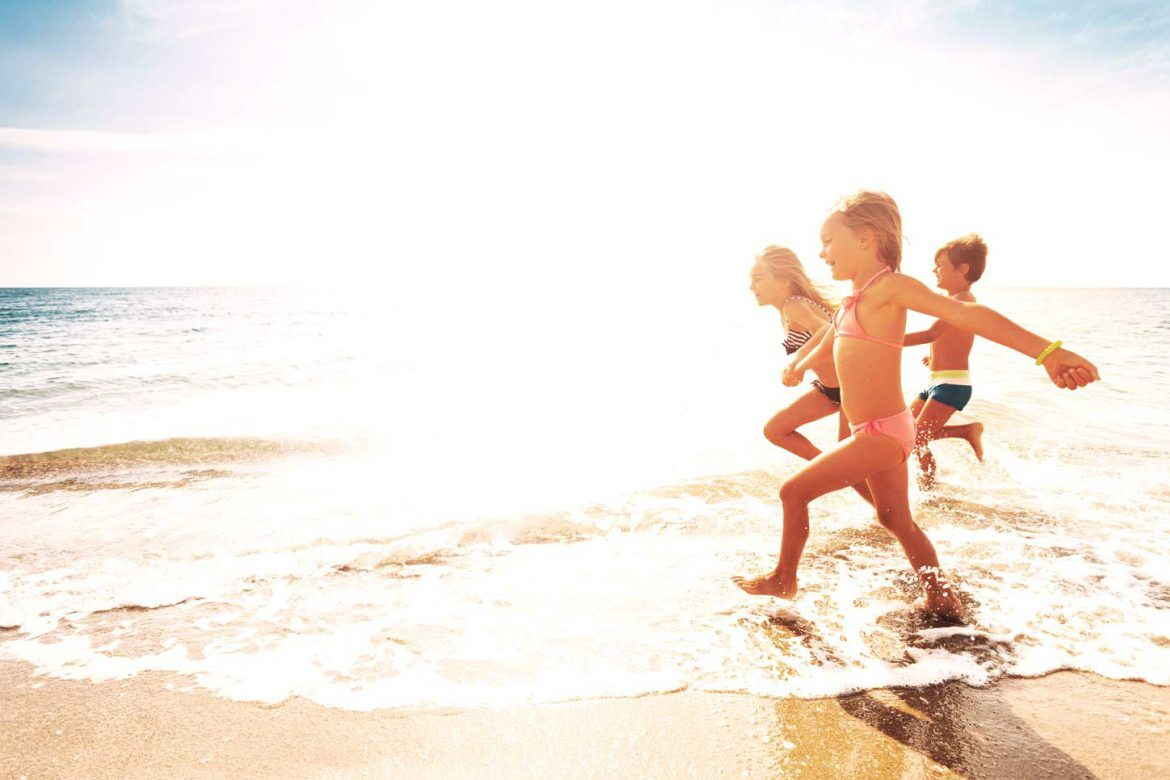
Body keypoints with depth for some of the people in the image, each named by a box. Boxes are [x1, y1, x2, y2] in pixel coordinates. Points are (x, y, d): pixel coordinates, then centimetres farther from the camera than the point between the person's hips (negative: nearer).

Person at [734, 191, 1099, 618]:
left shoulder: (889, 286, -16)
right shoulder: (852, 299, 10)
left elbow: (963, 312, -27)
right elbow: (827, 344, 30)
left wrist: (1046, 351, -35)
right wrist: (798, 368, 48)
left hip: (881, 433, -9)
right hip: (881, 433, 9)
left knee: (793, 491, 0)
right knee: (897, 520, 18)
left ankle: (783, 580, 18)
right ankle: (943, 601, 29)